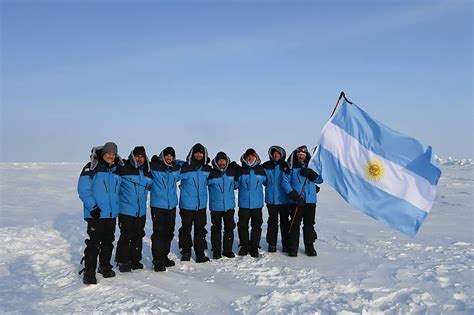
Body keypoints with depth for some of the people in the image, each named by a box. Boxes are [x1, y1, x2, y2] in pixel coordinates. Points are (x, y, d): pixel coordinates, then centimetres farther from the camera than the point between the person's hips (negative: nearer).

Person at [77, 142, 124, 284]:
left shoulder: (117, 170, 9)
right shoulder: (91, 168, -9)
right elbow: (83, 190, -12)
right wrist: (93, 207, -17)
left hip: (112, 213, 6)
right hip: (95, 213, -6)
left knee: (108, 242, 15)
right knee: (93, 243, -5)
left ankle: (105, 266, 30)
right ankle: (89, 273, 5)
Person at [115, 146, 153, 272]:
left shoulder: (148, 172, 10)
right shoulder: (123, 169, -9)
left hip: (141, 212, 6)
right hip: (126, 211, -5)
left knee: (138, 236, 14)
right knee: (125, 236, 0)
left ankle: (135, 260, 27)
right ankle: (123, 261, 14)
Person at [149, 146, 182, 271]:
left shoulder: (177, 168, 6)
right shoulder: (154, 167, -8)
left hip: (172, 205, 5)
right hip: (158, 206, -5)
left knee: (169, 233, 13)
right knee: (158, 233, -7)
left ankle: (164, 257, 27)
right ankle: (158, 261, 2)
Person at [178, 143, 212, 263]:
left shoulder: (207, 169, 7)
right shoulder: (184, 167, -7)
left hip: (201, 205, 3)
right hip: (186, 205, -3)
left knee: (200, 229, 7)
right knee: (186, 228, 6)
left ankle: (200, 253, 15)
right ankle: (186, 252, 21)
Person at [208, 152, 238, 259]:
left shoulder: (232, 172, 3)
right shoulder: (211, 173, -8)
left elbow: (235, 184, 20)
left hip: (229, 206, 3)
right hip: (216, 206, -3)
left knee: (229, 228, 10)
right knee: (216, 229, 4)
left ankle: (228, 250, 23)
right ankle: (216, 251, 15)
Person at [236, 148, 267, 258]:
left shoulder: (261, 170, 5)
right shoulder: (240, 170, 2)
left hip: (257, 204, 1)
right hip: (244, 204, 0)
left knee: (257, 226, 4)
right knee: (243, 225, 5)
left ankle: (254, 247, 15)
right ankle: (244, 246, 19)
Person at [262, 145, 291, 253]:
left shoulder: (285, 166, 1)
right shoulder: (266, 166, 3)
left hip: (284, 199, 0)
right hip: (271, 199, 0)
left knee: (285, 221, 8)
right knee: (272, 222, 7)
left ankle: (286, 244, 17)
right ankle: (272, 244, 16)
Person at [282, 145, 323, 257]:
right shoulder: (291, 167, 2)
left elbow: (320, 180, 6)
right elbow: (285, 182, -3)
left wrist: (310, 174, -13)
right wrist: (293, 194, -15)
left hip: (310, 200, 2)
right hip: (296, 201, -2)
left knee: (309, 224, 8)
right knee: (294, 224, -1)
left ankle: (309, 247, 18)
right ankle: (293, 247, 7)